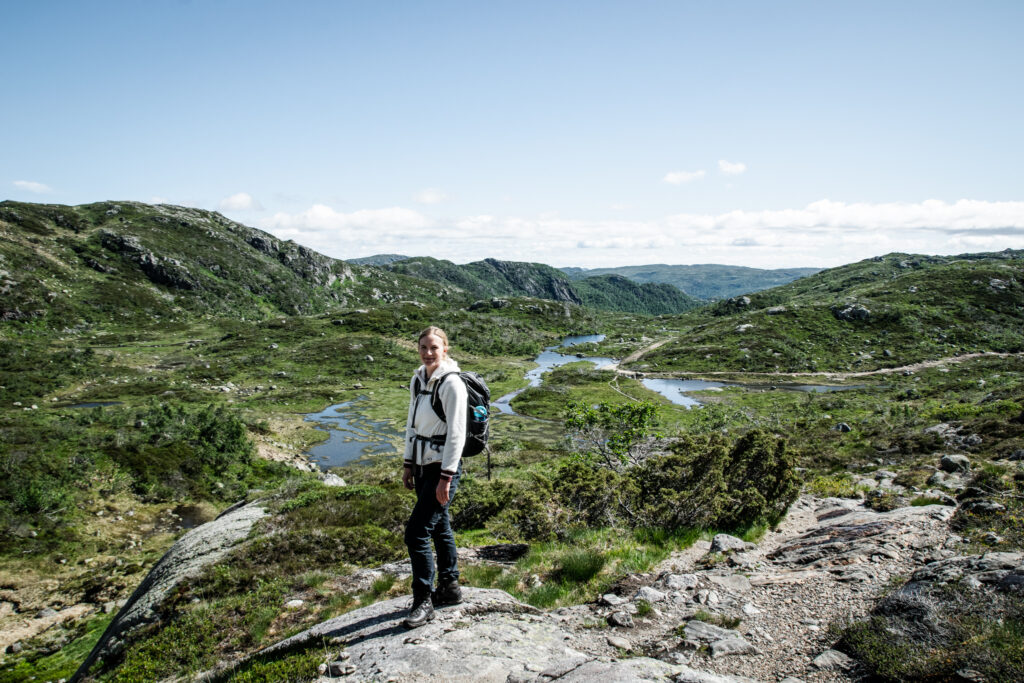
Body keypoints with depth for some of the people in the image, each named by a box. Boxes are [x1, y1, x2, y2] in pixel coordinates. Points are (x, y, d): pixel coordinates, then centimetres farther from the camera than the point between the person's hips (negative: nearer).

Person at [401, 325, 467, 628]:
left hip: (443, 467, -8)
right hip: (422, 465, 8)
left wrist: (446, 477, -20)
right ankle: (450, 588, 34)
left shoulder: (452, 384, -16)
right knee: (439, 527, 18)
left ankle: (423, 601, 6)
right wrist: (408, 464, 15)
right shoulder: (417, 380, 8)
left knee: (416, 532, -8)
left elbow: (456, 433, -18)